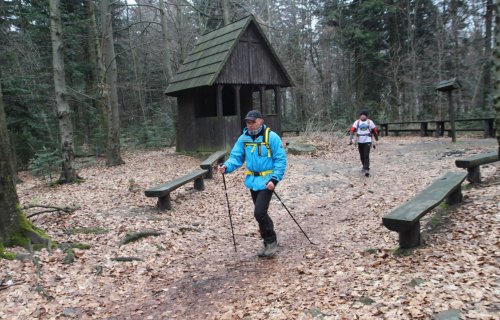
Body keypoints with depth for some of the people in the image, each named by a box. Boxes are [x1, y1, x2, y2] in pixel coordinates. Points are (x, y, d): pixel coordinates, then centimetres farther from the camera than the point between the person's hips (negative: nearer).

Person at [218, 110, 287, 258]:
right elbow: (236, 157, 2)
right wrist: (226, 166, -19)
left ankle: (271, 241, 8)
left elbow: (281, 160, -12)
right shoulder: (243, 138, 3)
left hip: (267, 181, -6)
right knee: (261, 213, 15)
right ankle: (269, 242, 32)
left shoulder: (271, 137, -12)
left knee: (259, 213, -14)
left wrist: (274, 179, -22)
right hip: (253, 181, 6)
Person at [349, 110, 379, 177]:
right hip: (359, 141, 3)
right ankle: (364, 167, 34)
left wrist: (376, 140, 7)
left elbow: (375, 131, 6)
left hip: (367, 141, -3)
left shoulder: (370, 122, 0)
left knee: (366, 156, -12)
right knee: (362, 156, 13)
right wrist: (350, 139, -19)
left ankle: (366, 169, -15)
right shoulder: (357, 122, 2)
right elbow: (352, 130, -7)